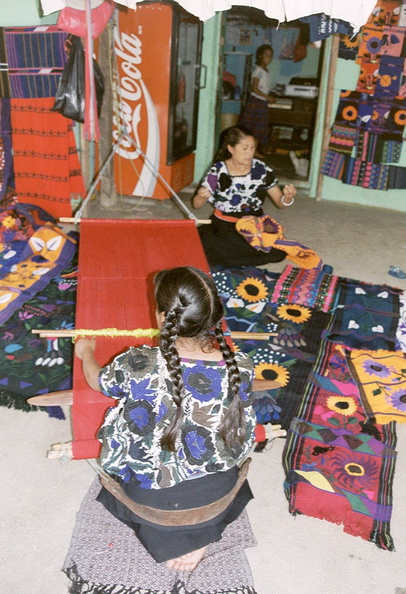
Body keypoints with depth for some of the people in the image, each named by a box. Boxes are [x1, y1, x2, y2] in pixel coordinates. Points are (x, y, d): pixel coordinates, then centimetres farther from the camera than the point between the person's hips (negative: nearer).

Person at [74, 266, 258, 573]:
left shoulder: (136, 365, -29)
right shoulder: (240, 367, -24)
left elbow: (96, 380, -3)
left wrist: (86, 352, 20)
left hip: (152, 499, 0)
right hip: (219, 493, 1)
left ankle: (172, 536, 19)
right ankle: (201, 533, 16)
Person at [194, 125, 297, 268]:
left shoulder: (261, 169, -4)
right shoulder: (218, 170, -8)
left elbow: (280, 202, 2)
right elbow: (196, 204, -3)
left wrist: (288, 198, -22)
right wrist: (202, 197, -28)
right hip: (224, 225, -2)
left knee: (279, 251, -16)